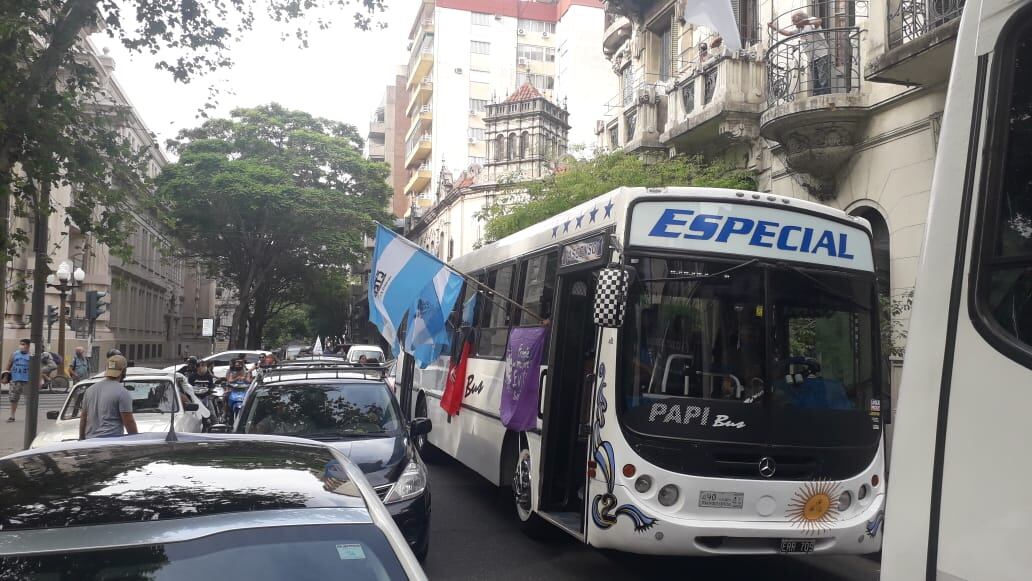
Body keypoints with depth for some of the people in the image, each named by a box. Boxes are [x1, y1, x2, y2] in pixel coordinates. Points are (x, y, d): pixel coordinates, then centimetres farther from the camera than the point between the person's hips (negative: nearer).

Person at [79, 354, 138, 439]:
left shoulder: (90, 390, 14)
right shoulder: (122, 392, -7)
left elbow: (83, 419, 20)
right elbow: (129, 422, -9)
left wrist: (81, 439, 29)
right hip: (112, 441, -7)